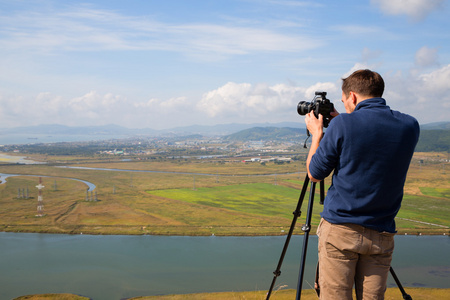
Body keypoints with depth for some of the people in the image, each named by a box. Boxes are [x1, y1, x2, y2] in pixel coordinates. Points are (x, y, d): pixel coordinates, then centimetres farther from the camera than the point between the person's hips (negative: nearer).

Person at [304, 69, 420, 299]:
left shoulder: (342, 125, -12)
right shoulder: (410, 127, 2)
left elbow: (314, 174, -1)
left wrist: (317, 134, 12)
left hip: (339, 230, -4)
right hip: (381, 235, 4)